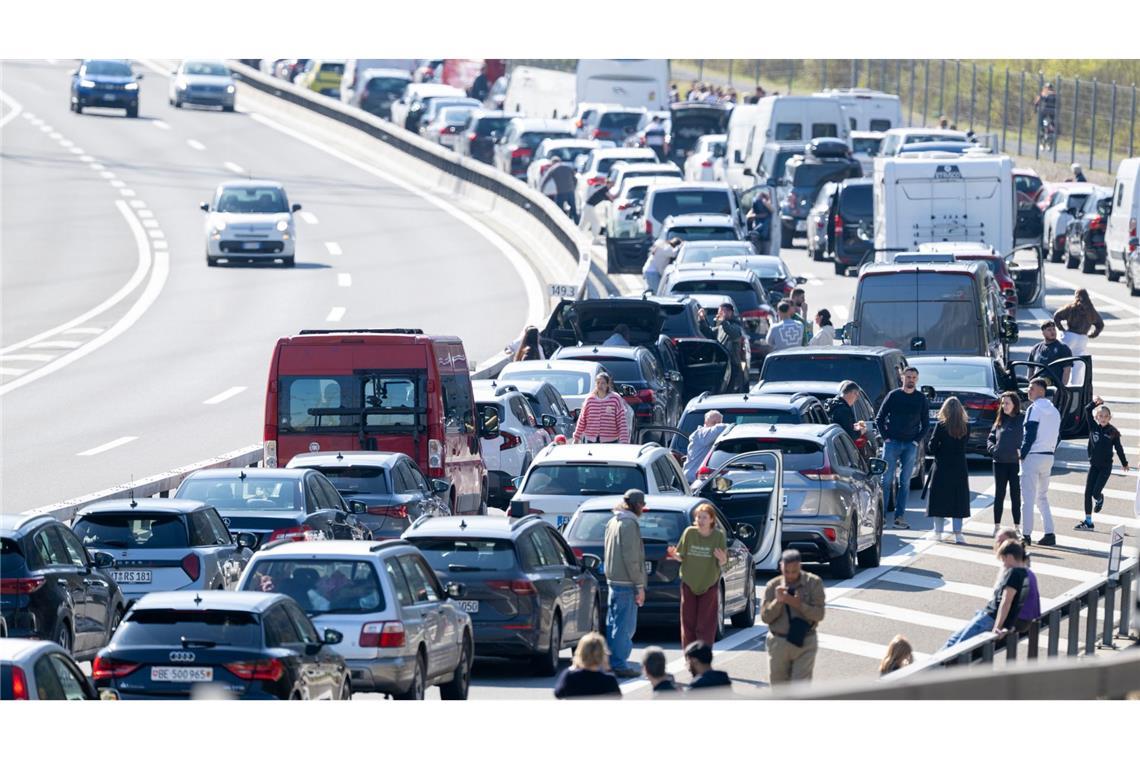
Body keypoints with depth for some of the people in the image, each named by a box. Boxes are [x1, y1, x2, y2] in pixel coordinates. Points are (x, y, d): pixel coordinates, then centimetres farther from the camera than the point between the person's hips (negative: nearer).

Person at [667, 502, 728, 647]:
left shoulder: (718, 536, -9)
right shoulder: (689, 533, -7)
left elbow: (722, 563, -6)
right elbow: (681, 557, 0)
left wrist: (722, 559, -28)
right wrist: (674, 555, -21)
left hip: (709, 585, -2)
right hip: (689, 583, 2)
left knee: (706, 626, -2)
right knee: (688, 623, 6)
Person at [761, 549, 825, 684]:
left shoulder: (813, 583, -4)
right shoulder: (773, 586, 0)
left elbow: (819, 614, -9)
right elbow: (765, 617, -4)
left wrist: (797, 604, -22)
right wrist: (777, 601, -21)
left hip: (804, 643, -2)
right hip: (778, 642, 2)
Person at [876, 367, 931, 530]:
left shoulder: (921, 399, 6)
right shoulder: (893, 396, 2)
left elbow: (926, 424, 12)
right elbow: (879, 418, 5)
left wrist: (917, 440, 0)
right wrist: (885, 437, -3)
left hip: (910, 445, 2)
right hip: (892, 443, -2)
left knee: (905, 482, 2)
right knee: (886, 480, -4)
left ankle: (900, 517, 4)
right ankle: (880, 515, -2)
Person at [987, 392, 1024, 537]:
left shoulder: (1022, 420, -3)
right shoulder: (1000, 421, 11)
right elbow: (990, 438, 16)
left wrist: (1022, 452, -20)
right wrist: (992, 448, -2)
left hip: (1016, 463, -4)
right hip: (1000, 462, 4)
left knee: (1015, 495, 2)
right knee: (999, 495, 8)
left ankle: (1017, 526, 9)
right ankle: (997, 526, 14)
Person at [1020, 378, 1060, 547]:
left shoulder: (1034, 409, -12)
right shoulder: (1054, 411, 12)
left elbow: (1030, 434, -16)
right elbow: (1058, 436, 15)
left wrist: (1022, 454, -8)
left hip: (1033, 456, -8)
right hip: (1048, 457, 8)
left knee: (1028, 498, -3)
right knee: (1042, 497, 15)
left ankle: (1026, 534, -4)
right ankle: (1049, 534, 6)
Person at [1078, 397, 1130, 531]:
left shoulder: (1113, 432, -5)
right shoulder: (1093, 428, -1)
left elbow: (1119, 448, 5)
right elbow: (1087, 411, -9)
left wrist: (1124, 463, 15)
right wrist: (1095, 403, -25)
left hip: (1106, 466, -2)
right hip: (1093, 465, 2)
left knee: (1096, 492, -9)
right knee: (1088, 492, -2)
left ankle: (1099, 499, 30)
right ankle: (1088, 521, 5)